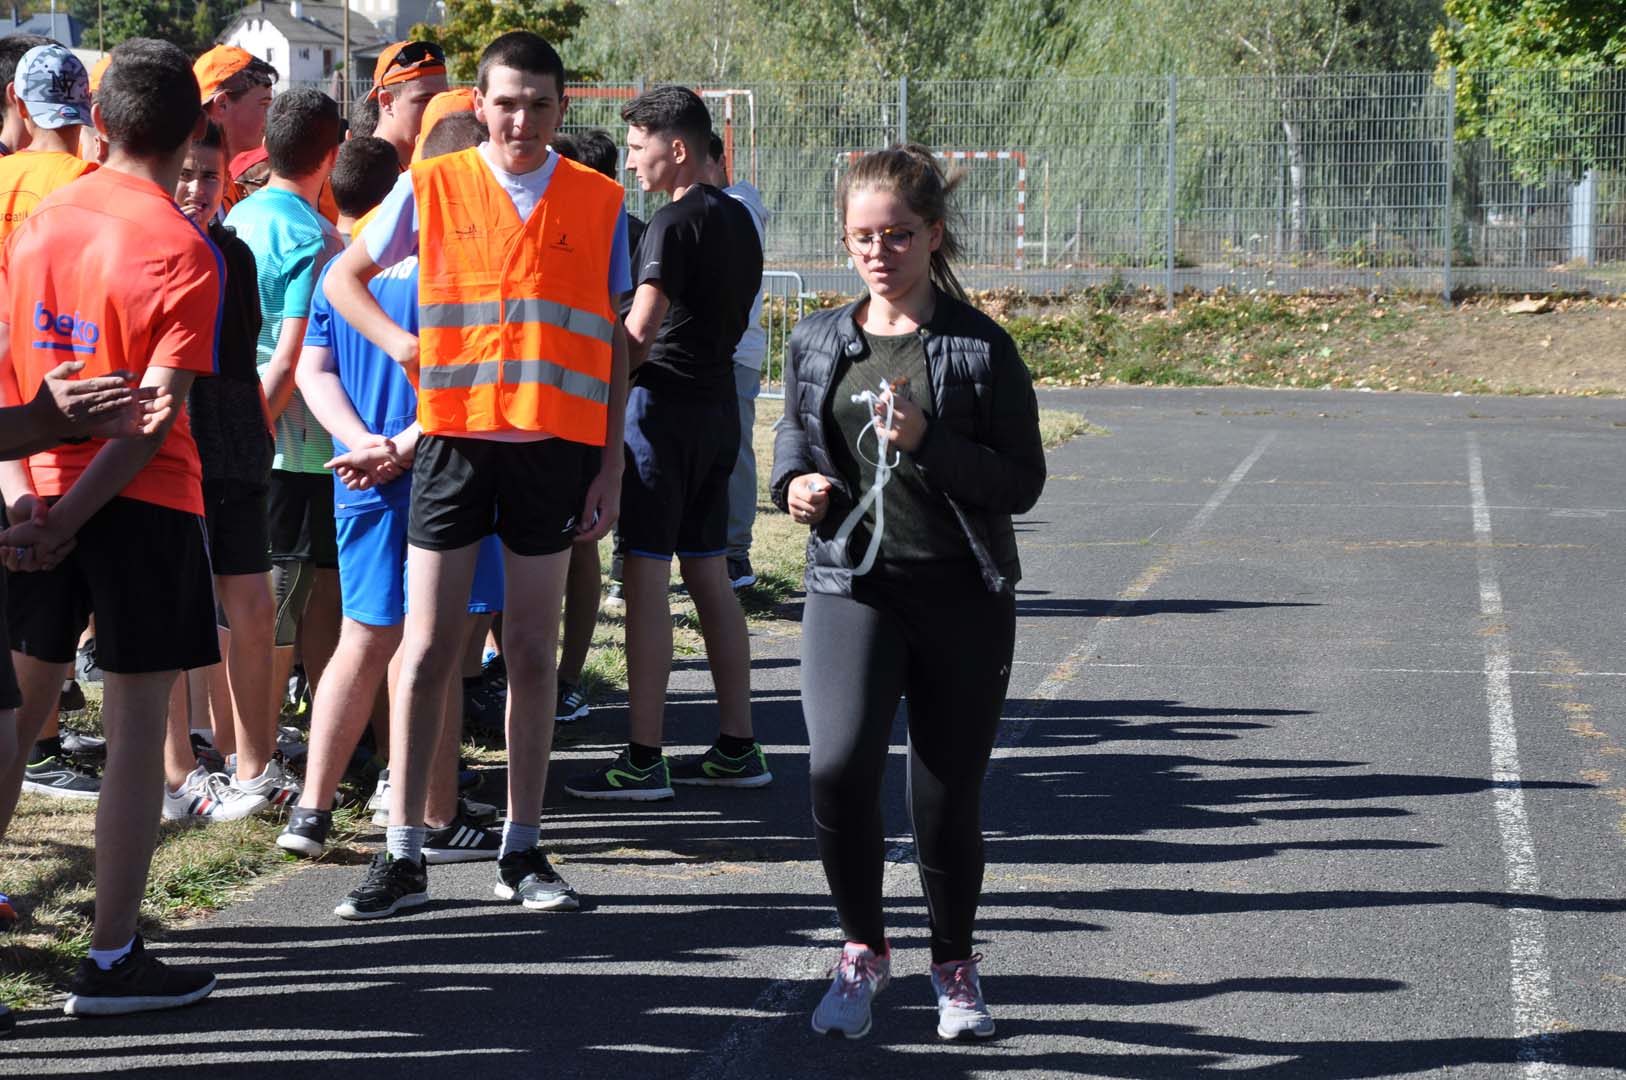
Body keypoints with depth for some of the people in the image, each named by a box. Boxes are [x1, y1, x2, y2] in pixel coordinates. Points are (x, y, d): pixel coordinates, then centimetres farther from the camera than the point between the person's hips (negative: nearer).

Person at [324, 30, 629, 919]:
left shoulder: (599, 202, 5)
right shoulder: (431, 188, 2)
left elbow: (612, 343, 8)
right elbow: (343, 279, 12)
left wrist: (610, 464, 3)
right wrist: (406, 348, -3)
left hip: (555, 445, 1)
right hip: (456, 439, -1)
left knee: (532, 652, 6)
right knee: (427, 650, 0)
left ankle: (523, 852, 14)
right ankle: (403, 854, 6)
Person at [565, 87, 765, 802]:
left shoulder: (676, 222, -14)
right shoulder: (737, 219, 14)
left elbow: (640, 330, -19)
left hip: (664, 403, -9)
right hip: (718, 404, 9)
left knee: (646, 580, -6)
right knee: (708, 575, 13)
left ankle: (643, 759, -7)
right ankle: (737, 748, 14)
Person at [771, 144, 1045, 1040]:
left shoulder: (980, 347, -3)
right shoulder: (818, 341, 8)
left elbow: (1023, 480, -4)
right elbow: (794, 431, 24)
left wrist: (927, 442, -18)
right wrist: (795, 481, 1)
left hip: (963, 596, -1)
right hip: (852, 586, 1)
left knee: (949, 797, 5)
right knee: (838, 766, -19)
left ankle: (954, 963, 31)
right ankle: (863, 948, 5)